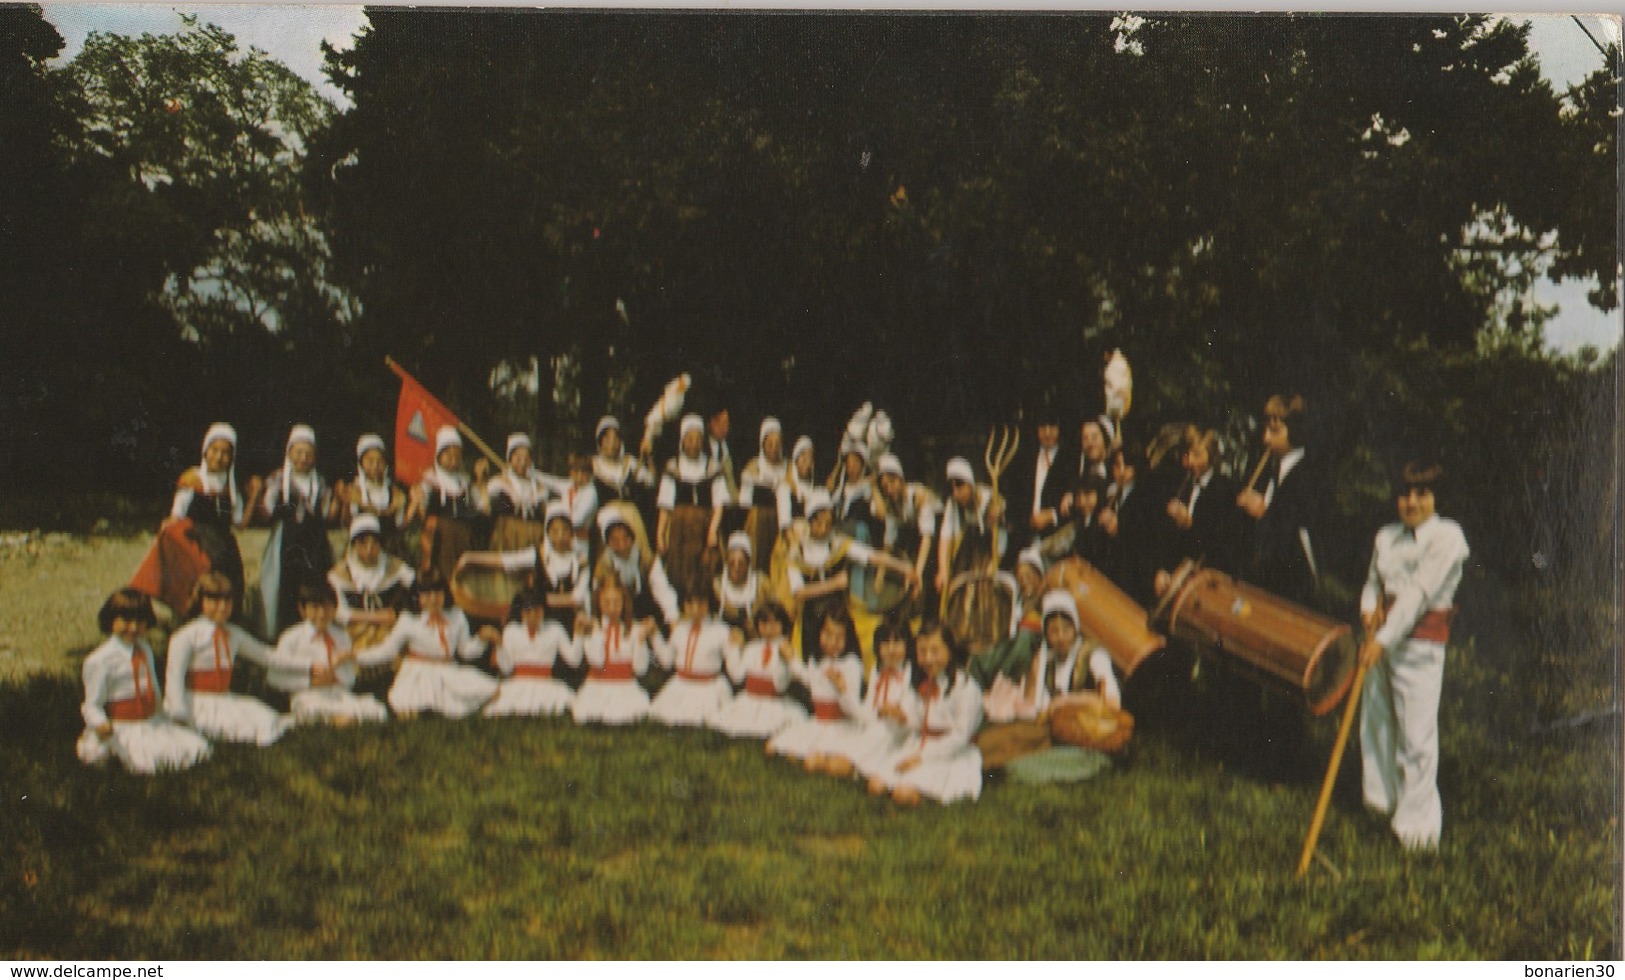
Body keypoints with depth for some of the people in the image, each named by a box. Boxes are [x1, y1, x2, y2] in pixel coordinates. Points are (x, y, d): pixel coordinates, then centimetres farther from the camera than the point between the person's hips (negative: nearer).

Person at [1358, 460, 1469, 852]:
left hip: (1420, 641, -6)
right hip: (1381, 636, 6)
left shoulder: (1447, 536, -9)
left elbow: (1420, 591, -16)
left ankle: (1418, 820, 1)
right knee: (1375, 721, 13)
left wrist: (1385, 638, -20)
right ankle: (1382, 796, 32)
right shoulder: (1386, 536, 10)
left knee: (1416, 732, -7)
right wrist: (1369, 610, -4)